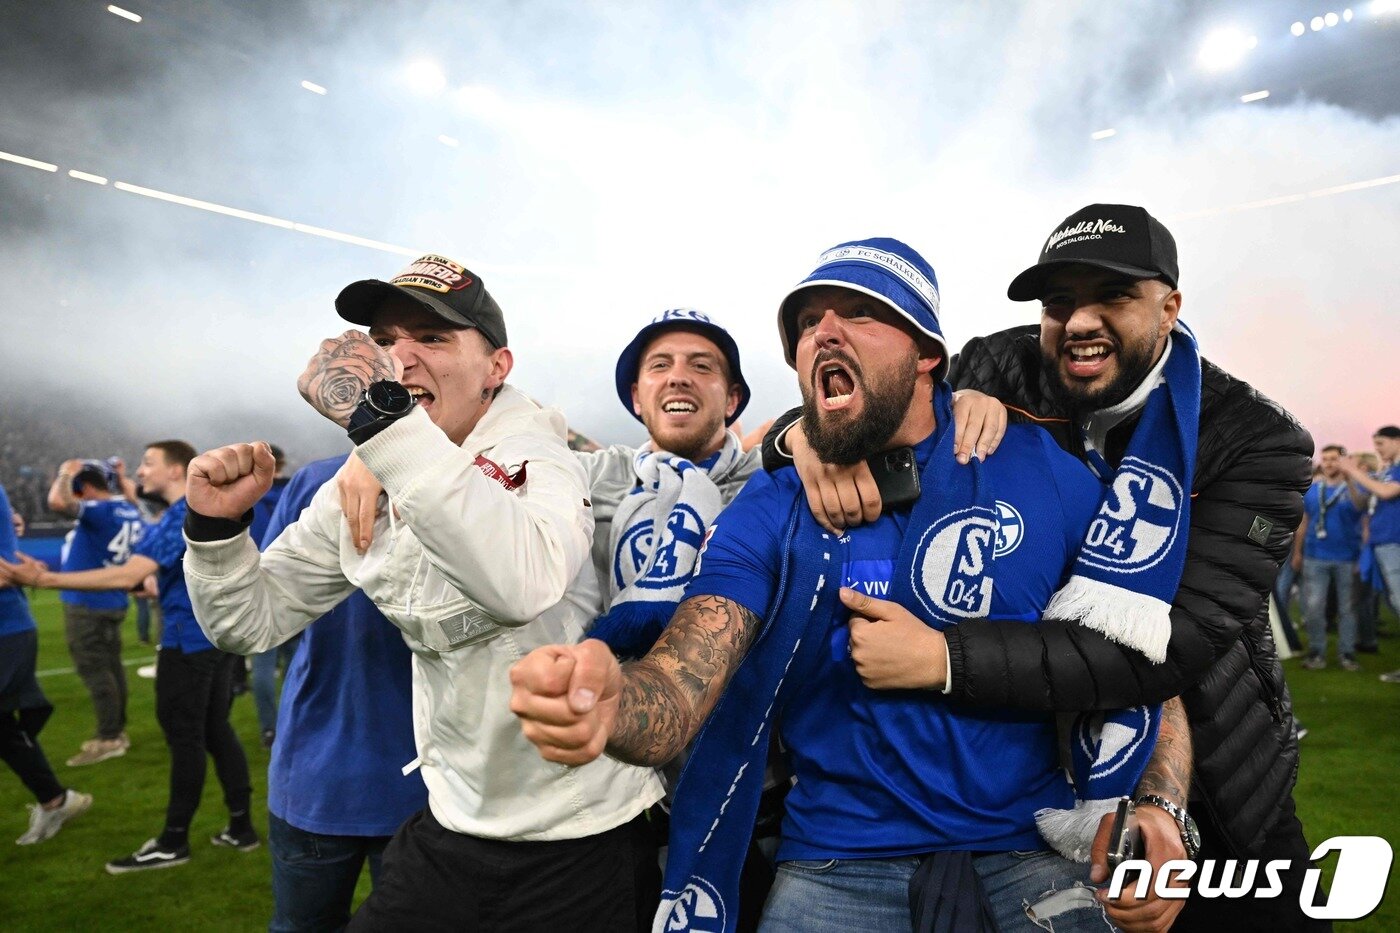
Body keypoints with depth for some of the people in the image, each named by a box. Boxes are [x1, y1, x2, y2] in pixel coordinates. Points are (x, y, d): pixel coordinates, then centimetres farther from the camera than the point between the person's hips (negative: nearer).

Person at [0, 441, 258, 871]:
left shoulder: (182, 516, -17)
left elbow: (128, 575, -26)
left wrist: (45, 580, -27)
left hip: (191, 638, -9)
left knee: (183, 737, 0)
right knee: (216, 730, 13)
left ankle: (173, 843, 10)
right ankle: (241, 827, 18)